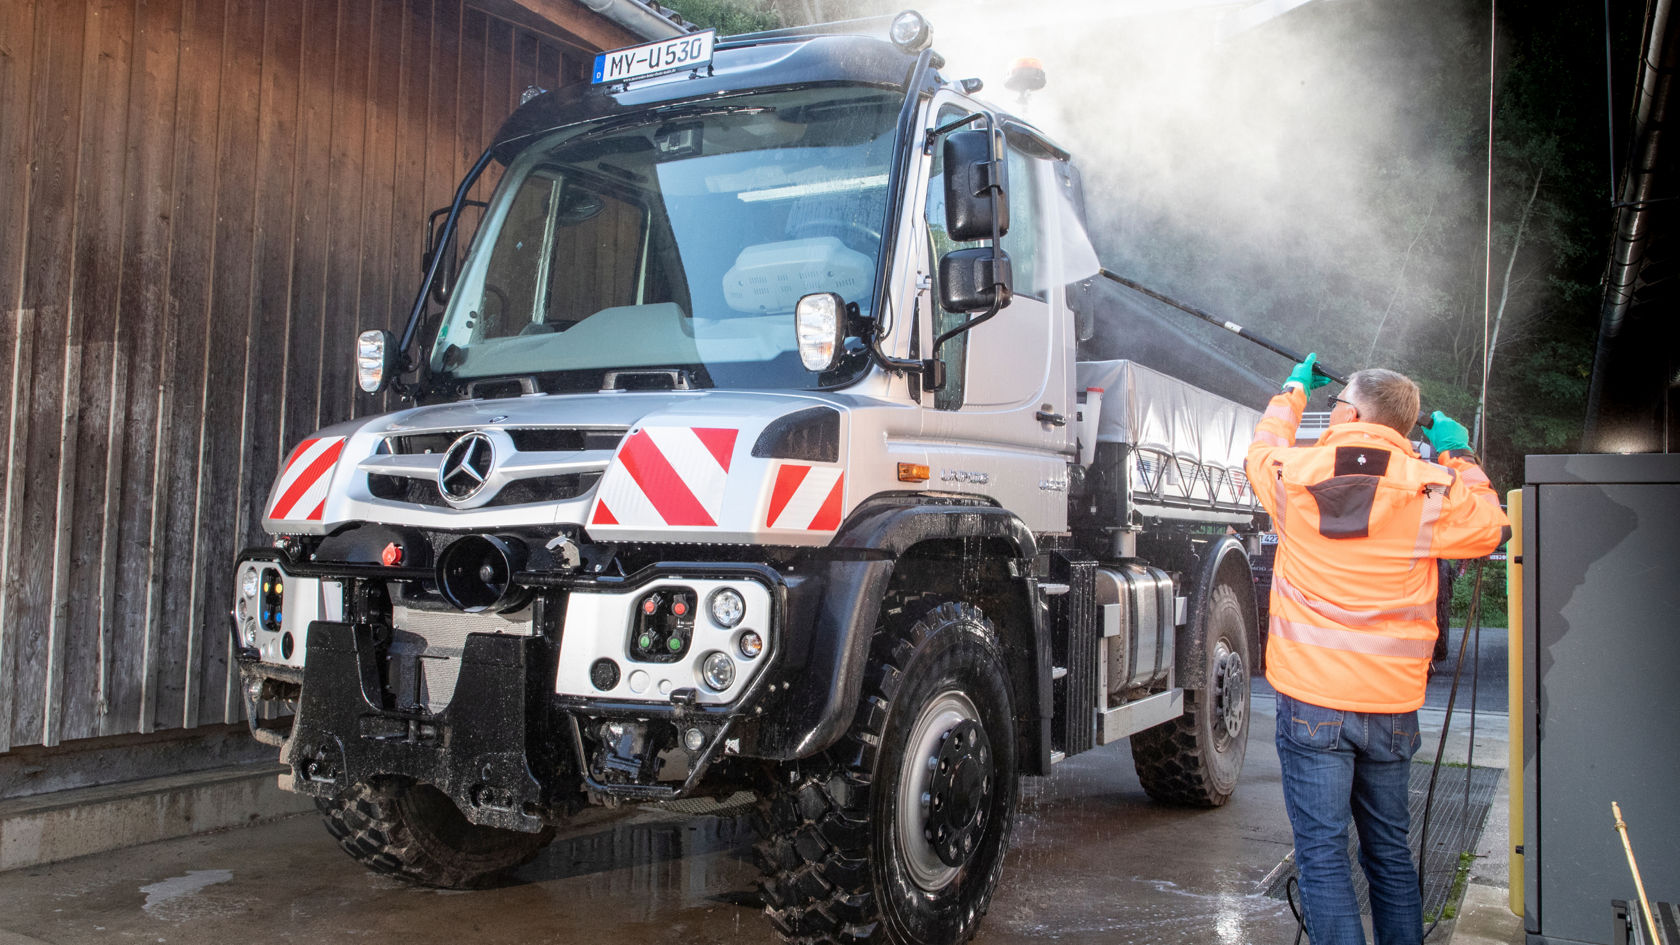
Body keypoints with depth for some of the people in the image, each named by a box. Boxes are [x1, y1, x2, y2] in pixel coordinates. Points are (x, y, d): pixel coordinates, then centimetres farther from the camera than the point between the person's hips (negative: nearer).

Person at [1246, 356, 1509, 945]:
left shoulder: (1293, 475, -5)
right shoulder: (1433, 492, -6)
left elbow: (1262, 448, 19)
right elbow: (1490, 528, 13)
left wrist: (1293, 391, 36)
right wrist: (1458, 458, 22)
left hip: (1309, 702, -2)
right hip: (1391, 703, 2)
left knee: (1322, 852, 0)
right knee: (1389, 848, 18)